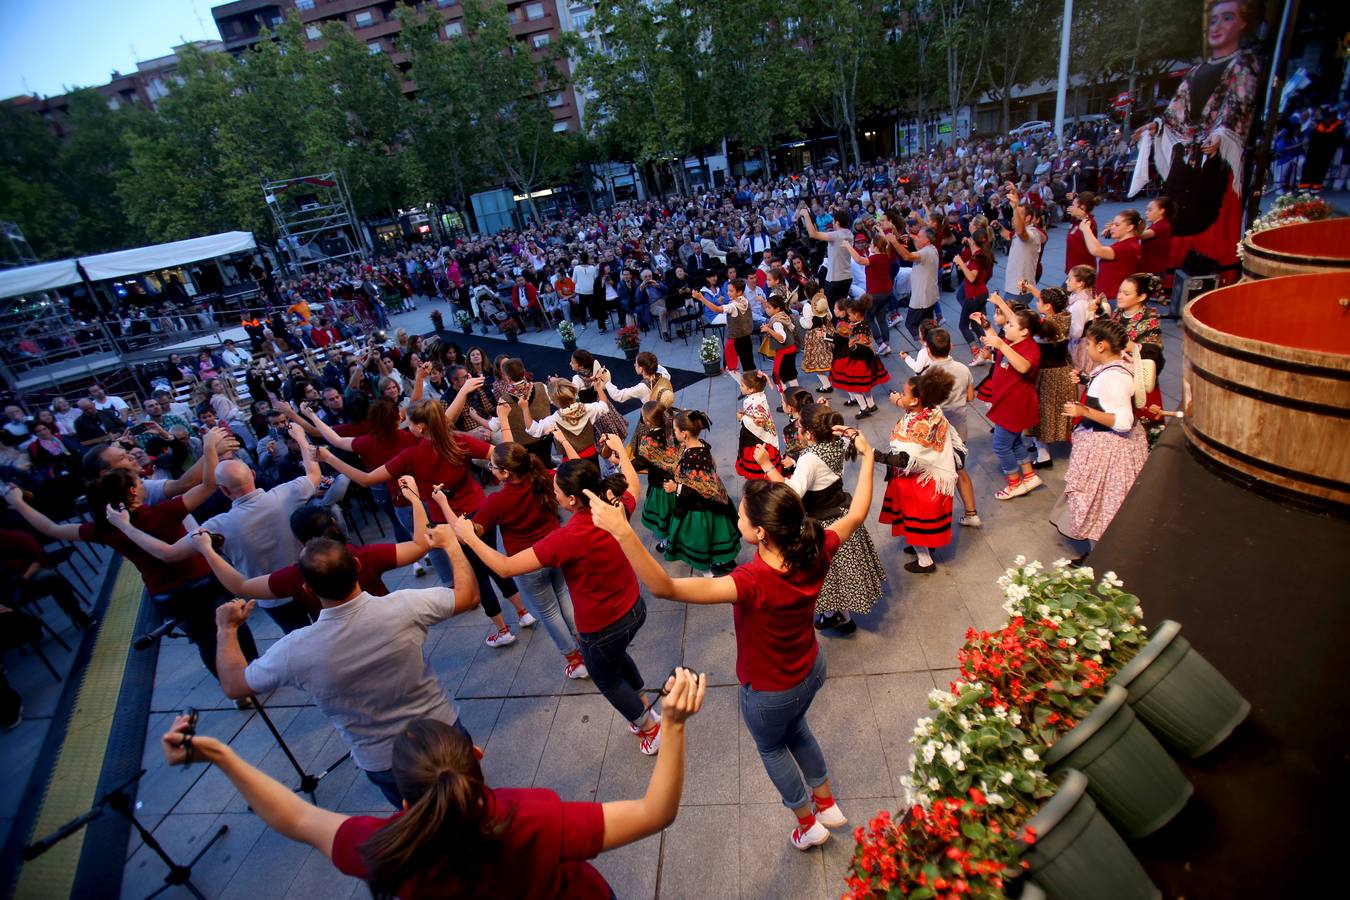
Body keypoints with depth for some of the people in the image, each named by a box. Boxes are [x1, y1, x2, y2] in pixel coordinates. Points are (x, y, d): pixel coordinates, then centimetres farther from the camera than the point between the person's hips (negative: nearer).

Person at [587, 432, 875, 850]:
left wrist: (622, 532, -60)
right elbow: (856, 514, -6)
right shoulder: (816, 552, -26)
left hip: (769, 692, -6)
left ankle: (808, 824, 53)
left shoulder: (754, 582, -45)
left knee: (772, 747, 30)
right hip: (811, 670, 6)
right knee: (796, 729, 37)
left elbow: (666, 587, -53)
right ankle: (827, 803, 59)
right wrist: (867, 456, 3)